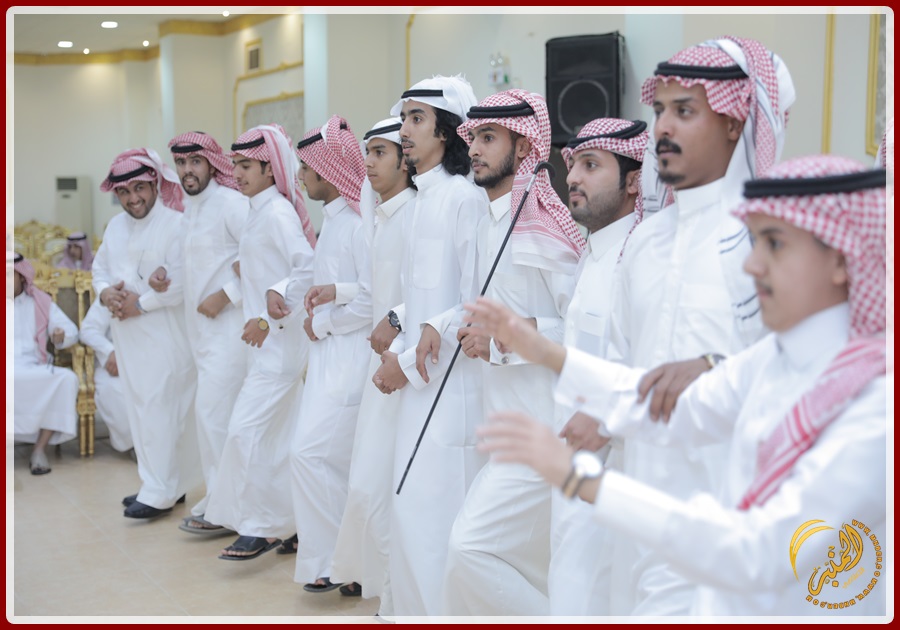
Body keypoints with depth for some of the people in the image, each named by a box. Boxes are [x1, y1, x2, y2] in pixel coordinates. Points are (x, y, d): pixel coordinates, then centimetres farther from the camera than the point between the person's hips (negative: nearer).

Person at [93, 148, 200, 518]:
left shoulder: (176, 224, -12)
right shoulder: (116, 225, 14)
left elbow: (180, 282, -19)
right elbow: (100, 267, 19)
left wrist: (140, 304, -15)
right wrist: (105, 293, -2)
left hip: (165, 334, -8)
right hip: (127, 334, 8)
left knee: (159, 409, -8)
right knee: (139, 407, 13)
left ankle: (160, 493, 0)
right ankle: (155, 483, 24)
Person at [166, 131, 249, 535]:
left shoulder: (230, 203, -14)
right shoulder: (188, 208, 13)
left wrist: (226, 295, -18)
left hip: (228, 322, -9)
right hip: (200, 325, 9)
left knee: (213, 408, -9)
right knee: (212, 409, 13)